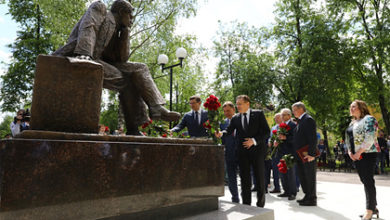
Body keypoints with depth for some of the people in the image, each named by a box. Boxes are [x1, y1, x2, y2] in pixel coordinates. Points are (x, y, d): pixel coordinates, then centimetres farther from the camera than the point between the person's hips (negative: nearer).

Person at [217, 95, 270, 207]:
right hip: (243, 152, 2)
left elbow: (267, 131, -5)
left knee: (260, 178, 8)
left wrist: (254, 140, -17)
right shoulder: (235, 118, 7)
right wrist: (221, 133, -24)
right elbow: (229, 131, -3)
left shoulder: (258, 114, -2)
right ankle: (246, 204, 18)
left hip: (257, 150, -2)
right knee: (244, 179, 7)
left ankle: (260, 204, 27)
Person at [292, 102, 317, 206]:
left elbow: (313, 138, -19)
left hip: (308, 155, -10)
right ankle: (307, 196, 28)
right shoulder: (300, 121, 17)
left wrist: (311, 154, -23)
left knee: (310, 176, 0)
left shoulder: (308, 119, -12)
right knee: (302, 176, 16)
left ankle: (312, 199, 10)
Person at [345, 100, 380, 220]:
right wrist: (350, 151, 4)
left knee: (368, 181, -7)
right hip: (356, 156, 8)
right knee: (365, 181, 10)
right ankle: (373, 207, 18)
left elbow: (370, 138, -17)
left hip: (367, 154, -8)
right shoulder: (352, 123, 18)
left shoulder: (368, 119, -7)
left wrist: (359, 152, -18)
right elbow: (348, 139, 20)